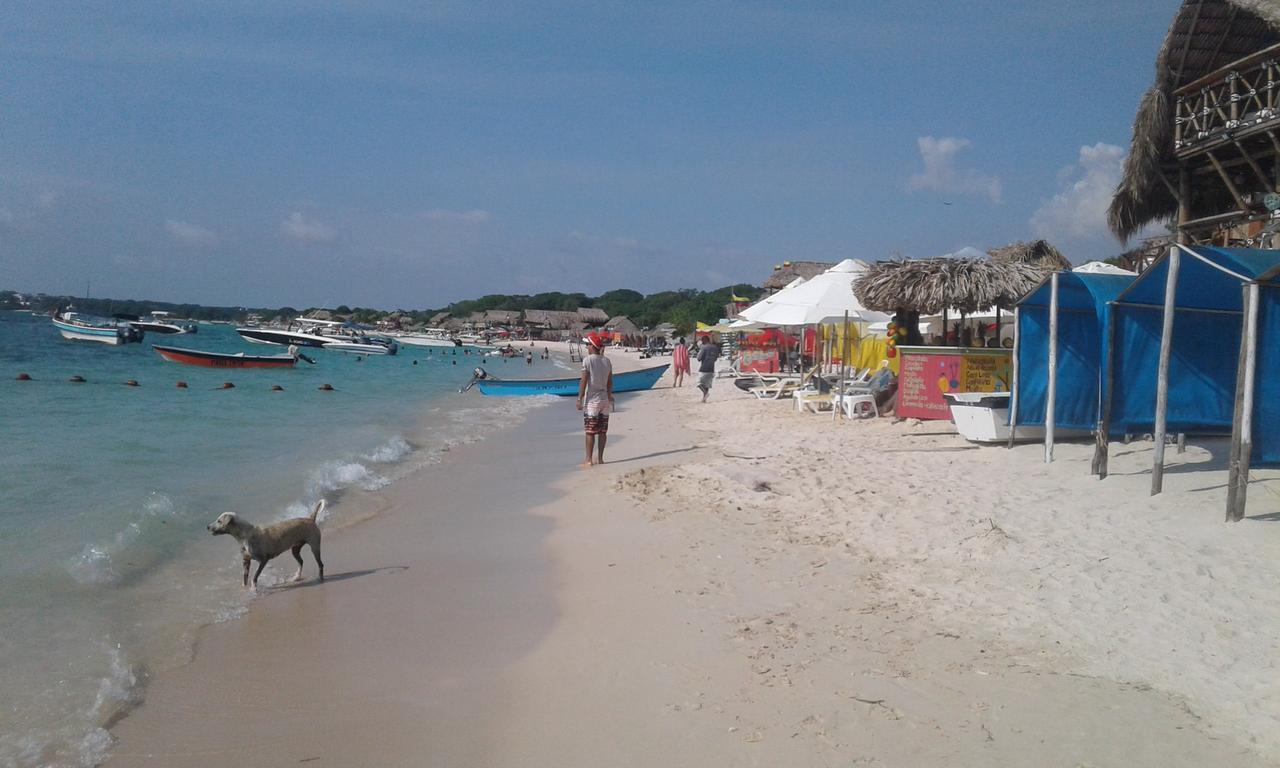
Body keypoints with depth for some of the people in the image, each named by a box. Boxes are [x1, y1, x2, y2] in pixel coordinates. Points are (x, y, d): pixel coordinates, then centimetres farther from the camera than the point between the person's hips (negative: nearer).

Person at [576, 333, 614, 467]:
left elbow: (583, 381, -13)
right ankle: (600, 458, 14)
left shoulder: (587, 360, -11)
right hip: (604, 400, 6)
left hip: (592, 400, -6)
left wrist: (580, 399, -9)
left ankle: (588, 459, 2)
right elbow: (610, 383, 11)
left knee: (590, 431, -1)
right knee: (602, 431, 9)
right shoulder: (607, 361, 7)